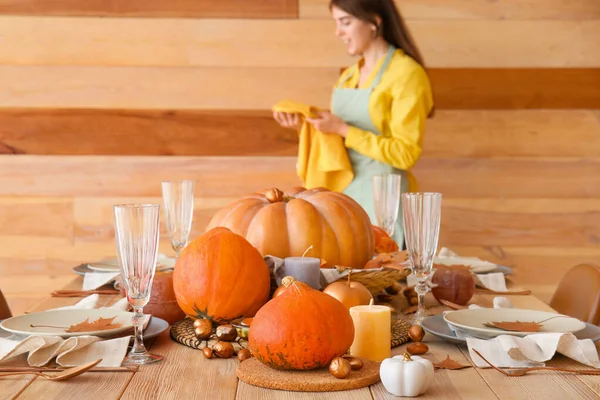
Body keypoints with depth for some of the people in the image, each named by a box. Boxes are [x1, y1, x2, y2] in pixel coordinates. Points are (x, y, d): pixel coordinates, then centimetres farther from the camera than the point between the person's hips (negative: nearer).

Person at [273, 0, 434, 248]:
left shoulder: (406, 74, -10)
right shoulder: (349, 76, 12)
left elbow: (406, 153, -14)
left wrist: (343, 130, -17)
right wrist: (305, 126, 1)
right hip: (344, 192, 7)